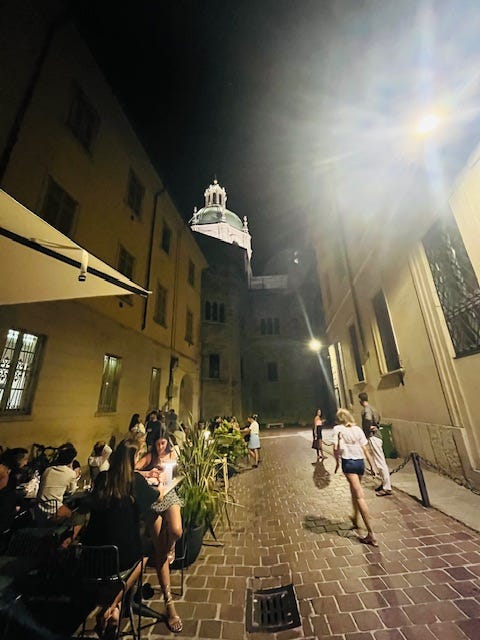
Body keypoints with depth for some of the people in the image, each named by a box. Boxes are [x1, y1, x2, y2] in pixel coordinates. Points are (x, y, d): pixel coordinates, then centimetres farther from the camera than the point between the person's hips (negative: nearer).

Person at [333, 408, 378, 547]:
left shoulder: (338, 429, -5)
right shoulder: (358, 429, 6)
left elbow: (336, 448, -13)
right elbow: (366, 449, 4)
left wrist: (337, 460, 3)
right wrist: (372, 465, 11)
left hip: (348, 462, -6)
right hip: (360, 462, 6)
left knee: (360, 496, -3)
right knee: (354, 491, 26)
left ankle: (371, 534, -4)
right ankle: (355, 520, 46)